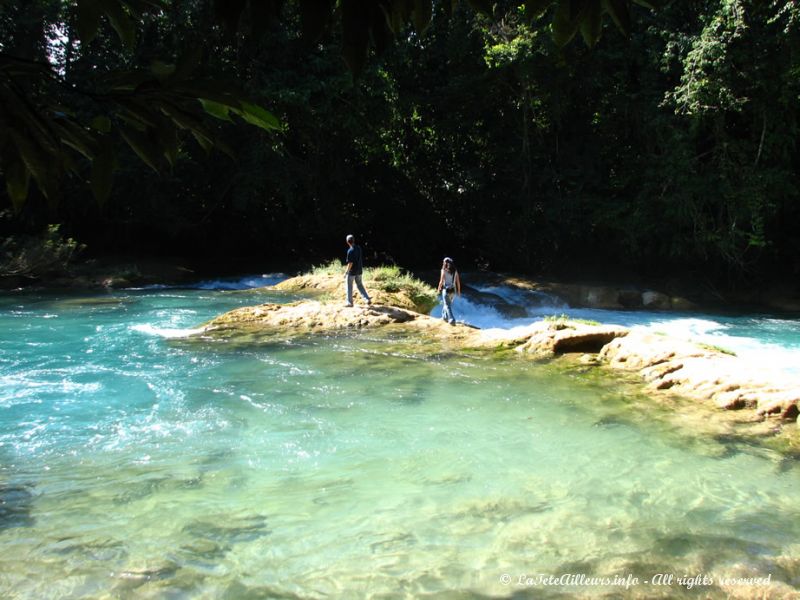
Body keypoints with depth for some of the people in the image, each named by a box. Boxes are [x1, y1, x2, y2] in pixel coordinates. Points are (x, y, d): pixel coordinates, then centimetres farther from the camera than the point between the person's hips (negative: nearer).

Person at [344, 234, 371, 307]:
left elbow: (350, 263, -21)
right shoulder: (359, 248, 0)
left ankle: (350, 302, 17)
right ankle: (368, 299, 10)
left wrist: (346, 273, -15)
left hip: (352, 272, -7)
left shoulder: (350, 251, -21)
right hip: (359, 271, 7)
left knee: (349, 287, 9)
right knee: (360, 285, 17)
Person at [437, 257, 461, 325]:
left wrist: (438, 289, 5)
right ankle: (445, 316, 36)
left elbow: (441, 281, -11)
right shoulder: (455, 271, 1)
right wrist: (459, 291, 12)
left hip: (446, 290, -5)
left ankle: (452, 320, -10)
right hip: (453, 290, 5)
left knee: (447, 305, 0)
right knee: (448, 304, 23)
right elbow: (458, 281, 3)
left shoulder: (444, 270, -12)